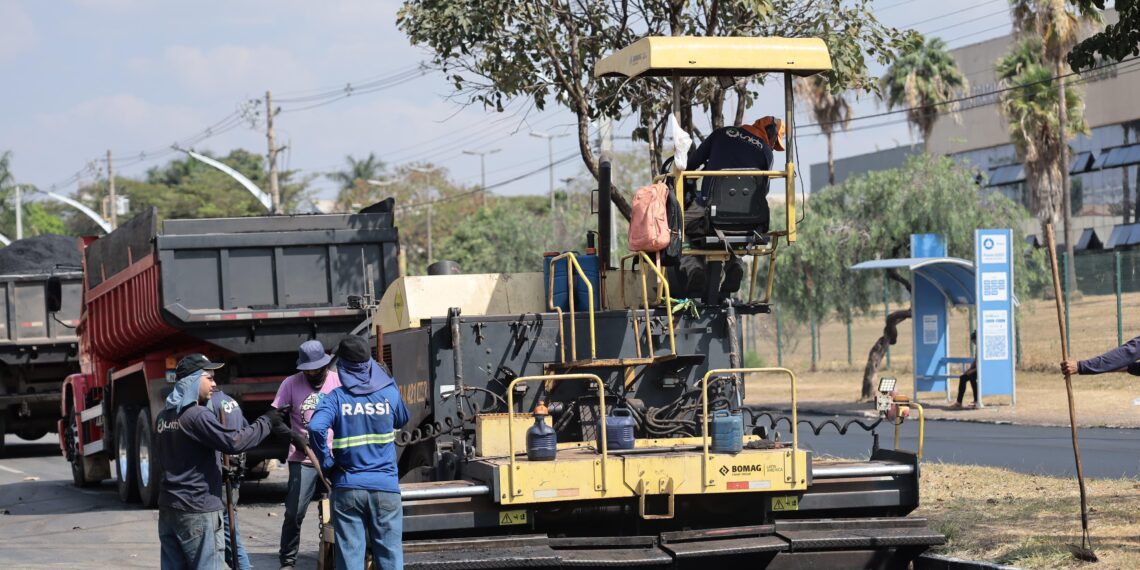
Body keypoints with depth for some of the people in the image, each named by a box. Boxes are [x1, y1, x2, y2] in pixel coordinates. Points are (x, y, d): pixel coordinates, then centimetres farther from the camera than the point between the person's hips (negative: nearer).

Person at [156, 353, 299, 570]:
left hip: (168, 508, 9)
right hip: (197, 511, -9)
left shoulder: (163, 417, 12)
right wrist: (266, 422, -12)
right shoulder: (196, 415, -16)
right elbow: (234, 442, -23)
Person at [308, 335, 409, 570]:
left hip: (348, 487, -1)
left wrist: (326, 461, -8)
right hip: (386, 487, 1)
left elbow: (315, 427, -22)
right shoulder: (389, 392, 0)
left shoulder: (336, 398, -5)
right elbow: (402, 420, 20)